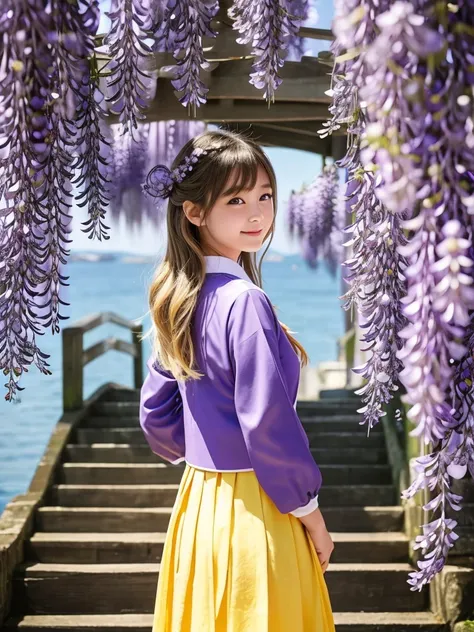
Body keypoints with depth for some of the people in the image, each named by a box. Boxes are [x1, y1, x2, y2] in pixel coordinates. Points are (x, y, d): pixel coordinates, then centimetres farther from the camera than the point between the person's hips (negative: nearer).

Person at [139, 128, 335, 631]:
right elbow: (266, 422, -22)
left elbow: (156, 413, 10)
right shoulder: (245, 301, -20)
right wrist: (310, 512, -11)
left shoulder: (181, 299, 4)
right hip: (250, 509, -8)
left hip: (197, 500, 8)